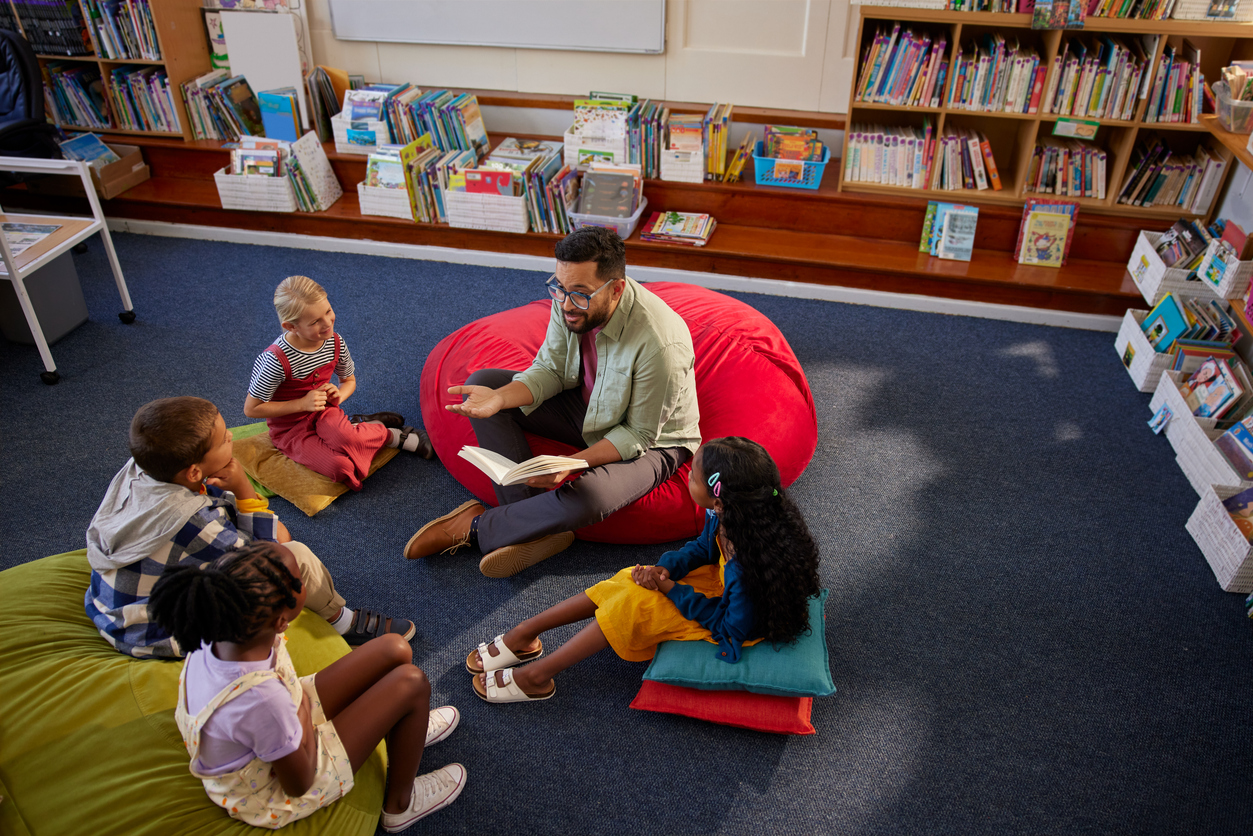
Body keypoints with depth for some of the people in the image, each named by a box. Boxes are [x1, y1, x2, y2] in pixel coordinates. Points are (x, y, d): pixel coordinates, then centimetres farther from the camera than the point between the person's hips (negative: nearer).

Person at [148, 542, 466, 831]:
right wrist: (304, 711, -14)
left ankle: (408, 729, 37)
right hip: (276, 797, -7)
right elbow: (299, 784, -23)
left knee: (395, 649, 3)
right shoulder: (262, 697, -44)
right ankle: (400, 805, 14)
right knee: (411, 683, -11)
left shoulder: (217, 635, -22)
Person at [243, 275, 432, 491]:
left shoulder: (335, 343, -9)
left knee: (345, 437, -35)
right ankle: (391, 435, -7)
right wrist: (301, 404, -22)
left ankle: (358, 425, -1)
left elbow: (349, 380, 11)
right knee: (342, 467, -28)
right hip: (289, 429, -3)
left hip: (323, 411, 3)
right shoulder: (276, 359, -26)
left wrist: (339, 394, -13)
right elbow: (251, 409, -18)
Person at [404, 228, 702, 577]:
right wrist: (499, 398, -25)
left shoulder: (661, 345, -35)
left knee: (586, 497, -38)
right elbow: (550, 370, -6)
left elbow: (638, 435, -24)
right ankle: (534, 526, -15)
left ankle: (476, 526, -8)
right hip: (586, 404, 7)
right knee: (482, 383, -8)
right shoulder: (570, 298, -17)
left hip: (653, 440, -6)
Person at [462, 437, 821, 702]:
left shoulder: (750, 564, -40)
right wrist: (664, 568, -14)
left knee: (634, 605, -18)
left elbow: (733, 627, -27)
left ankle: (537, 675, -3)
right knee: (629, 582, -3)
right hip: (719, 584, 8)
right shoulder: (724, 517, -17)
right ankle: (525, 633, 9)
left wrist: (672, 590, -22)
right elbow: (702, 548, 4)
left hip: (733, 624, -8)